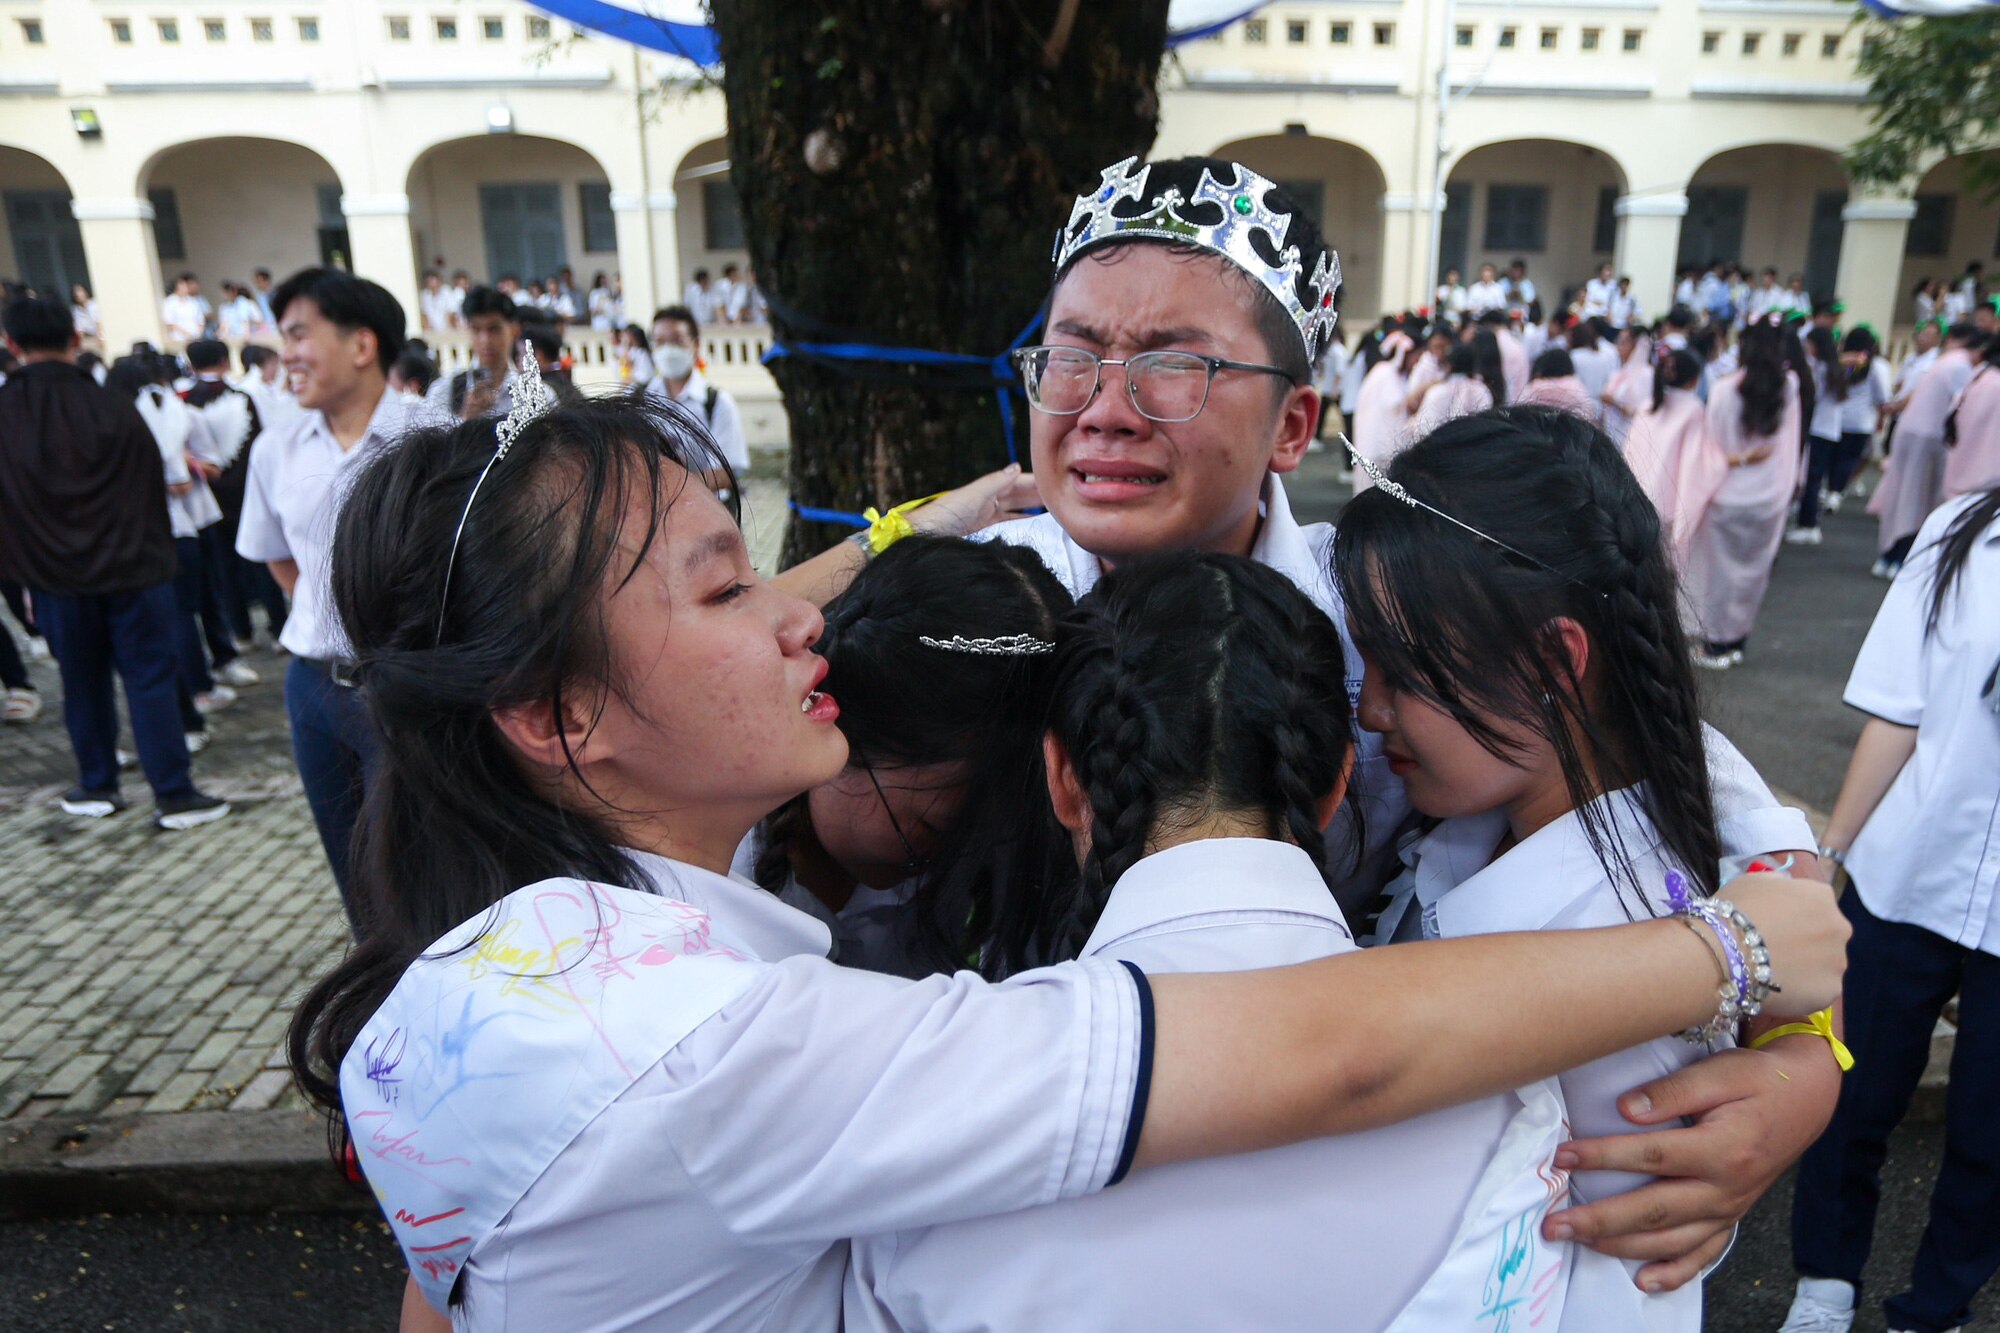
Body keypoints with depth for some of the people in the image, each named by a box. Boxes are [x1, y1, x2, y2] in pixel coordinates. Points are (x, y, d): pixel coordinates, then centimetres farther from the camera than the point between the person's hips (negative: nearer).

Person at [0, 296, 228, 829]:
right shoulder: (113, 408, -9)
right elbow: (151, 488, -2)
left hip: (56, 578, 2)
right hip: (132, 569, -2)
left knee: (83, 682, 15)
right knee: (151, 678, 1)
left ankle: (97, 785, 27)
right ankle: (174, 795, 0)